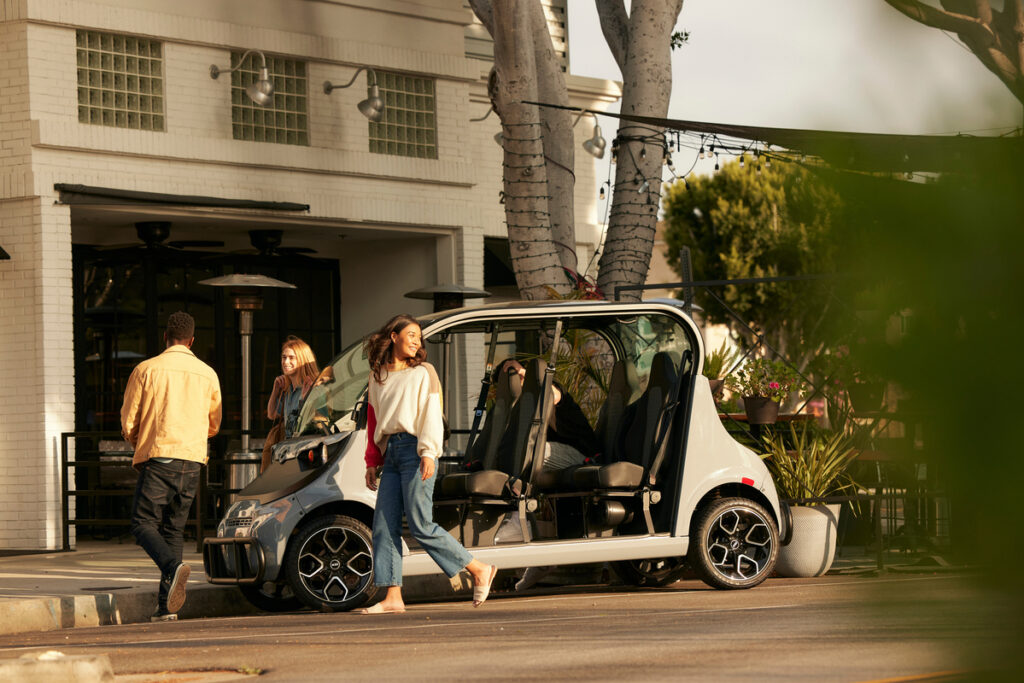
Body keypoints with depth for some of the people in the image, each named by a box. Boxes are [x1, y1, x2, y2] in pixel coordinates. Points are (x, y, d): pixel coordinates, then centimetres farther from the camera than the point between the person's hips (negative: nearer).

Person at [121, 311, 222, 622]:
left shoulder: (146, 369, 0)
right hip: (192, 459, 4)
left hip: (157, 457, -4)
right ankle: (166, 604, 5)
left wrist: (139, 445, 22)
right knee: (173, 529, 11)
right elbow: (213, 425, 20)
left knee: (144, 523, 1)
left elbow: (128, 421, 2)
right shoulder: (208, 374, 10)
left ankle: (173, 567, -28)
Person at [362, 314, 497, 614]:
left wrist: (428, 453, -17)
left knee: (421, 526, -11)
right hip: (390, 452, 6)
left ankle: (480, 571, -1)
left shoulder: (423, 372, 3)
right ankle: (393, 597, -2)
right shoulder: (378, 376, 18)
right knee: (384, 526, -2)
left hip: (414, 450, -6)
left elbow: (431, 414, -4)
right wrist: (372, 462, 17)